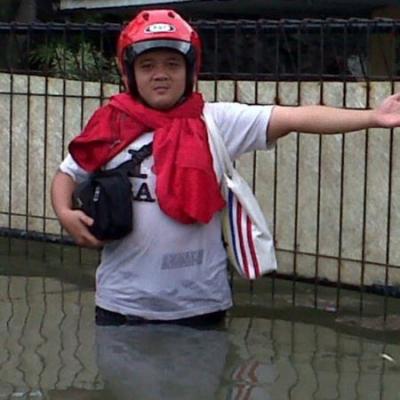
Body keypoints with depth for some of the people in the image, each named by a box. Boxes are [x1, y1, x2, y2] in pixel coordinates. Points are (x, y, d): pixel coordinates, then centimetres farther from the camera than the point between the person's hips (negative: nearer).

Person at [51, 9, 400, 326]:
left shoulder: (216, 122, -4)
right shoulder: (110, 127, 1)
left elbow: (292, 118, -13)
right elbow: (68, 174, 14)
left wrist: (372, 117, -20)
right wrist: (65, 213, -6)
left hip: (198, 303, -1)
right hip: (123, 303, 1)